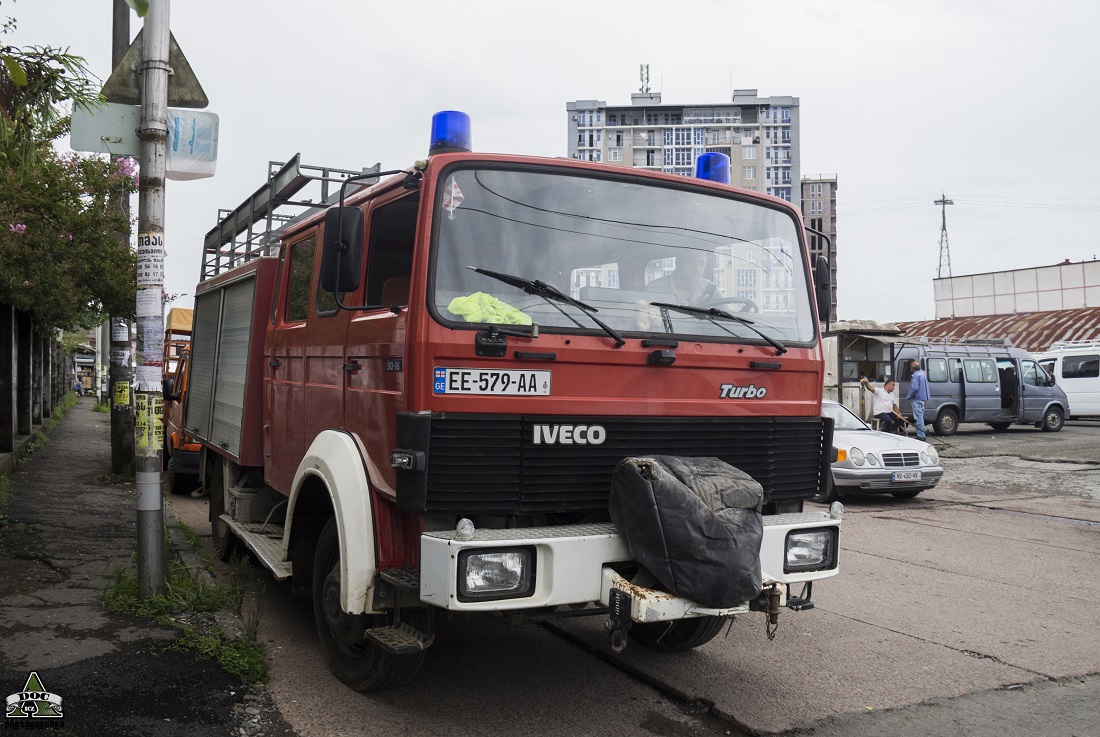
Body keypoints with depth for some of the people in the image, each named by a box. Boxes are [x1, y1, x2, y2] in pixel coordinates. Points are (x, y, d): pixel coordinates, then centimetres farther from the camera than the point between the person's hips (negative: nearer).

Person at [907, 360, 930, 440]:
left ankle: (920, 435, -8)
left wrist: (909, 396, -12)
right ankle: (922, 434, 22)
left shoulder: (916, 375, -16)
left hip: (917, 399, -10)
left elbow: (914, 388, -25)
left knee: (918, 417, -8)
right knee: (920, 417, 17)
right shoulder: (923, 373, 15)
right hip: (923, 398, 10)